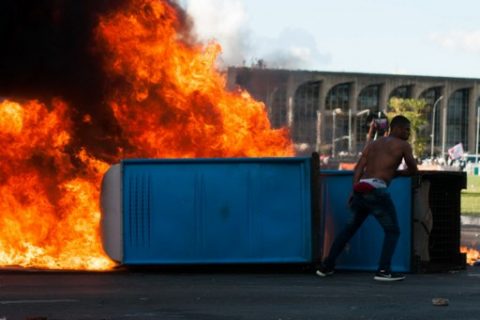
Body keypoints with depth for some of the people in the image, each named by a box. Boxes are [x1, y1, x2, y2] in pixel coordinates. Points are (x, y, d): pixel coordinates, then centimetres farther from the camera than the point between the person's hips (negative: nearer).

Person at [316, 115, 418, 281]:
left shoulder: (372, 144, 25)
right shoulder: (403, 145, 10)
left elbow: (358, 168, 13)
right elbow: (414, 171, 17)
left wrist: (354, 190, 6)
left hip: (360, 189, 6)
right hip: (377, 190, -6)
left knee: (350, 227, 23)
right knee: (392, 231, 6)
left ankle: (326, 266, 25)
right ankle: (383, 270, -11)